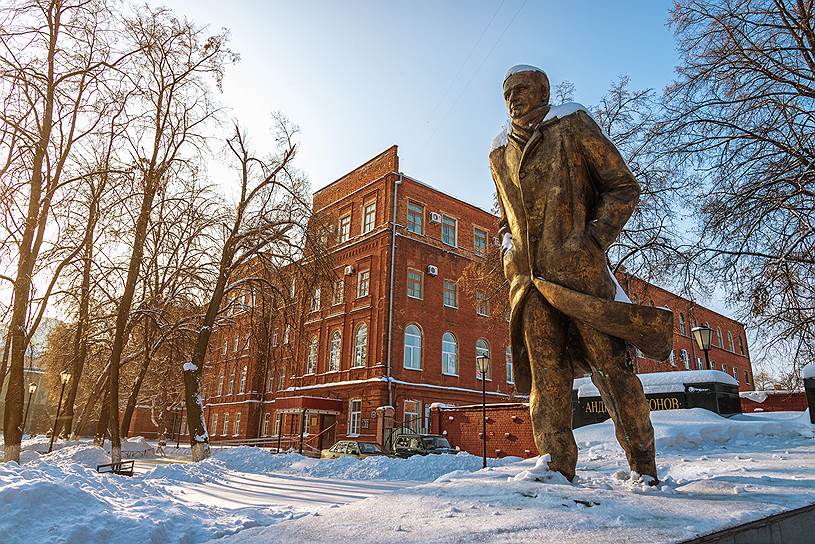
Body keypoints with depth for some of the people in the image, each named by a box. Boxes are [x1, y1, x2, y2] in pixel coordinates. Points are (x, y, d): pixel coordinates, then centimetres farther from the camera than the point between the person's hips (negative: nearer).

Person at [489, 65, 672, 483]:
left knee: (609, 364, -4)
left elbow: (623, 187, 5)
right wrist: (509, 249, 10)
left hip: (578, 269, -4)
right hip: (528, 277, 4)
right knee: (546, 376, 0)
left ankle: (644, 468, 7)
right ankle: (559, 469, 4)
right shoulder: (499, 154, 23)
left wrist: (592, 239, -9)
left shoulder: (572, 126, 10)